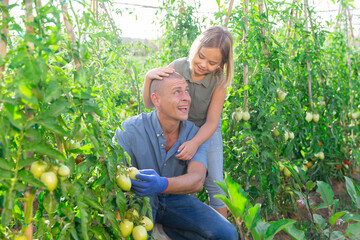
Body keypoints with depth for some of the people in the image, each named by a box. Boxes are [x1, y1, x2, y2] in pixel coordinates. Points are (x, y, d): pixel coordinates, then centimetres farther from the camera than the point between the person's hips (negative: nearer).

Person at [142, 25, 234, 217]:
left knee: (214, 181, -4)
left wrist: (195, 143, -38)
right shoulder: (176, 68, -22)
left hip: (206, 131, -1)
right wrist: (148, 77, -32)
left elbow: (212, 122, -19)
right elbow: (149, 104, -14)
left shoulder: (219, 81, -23)